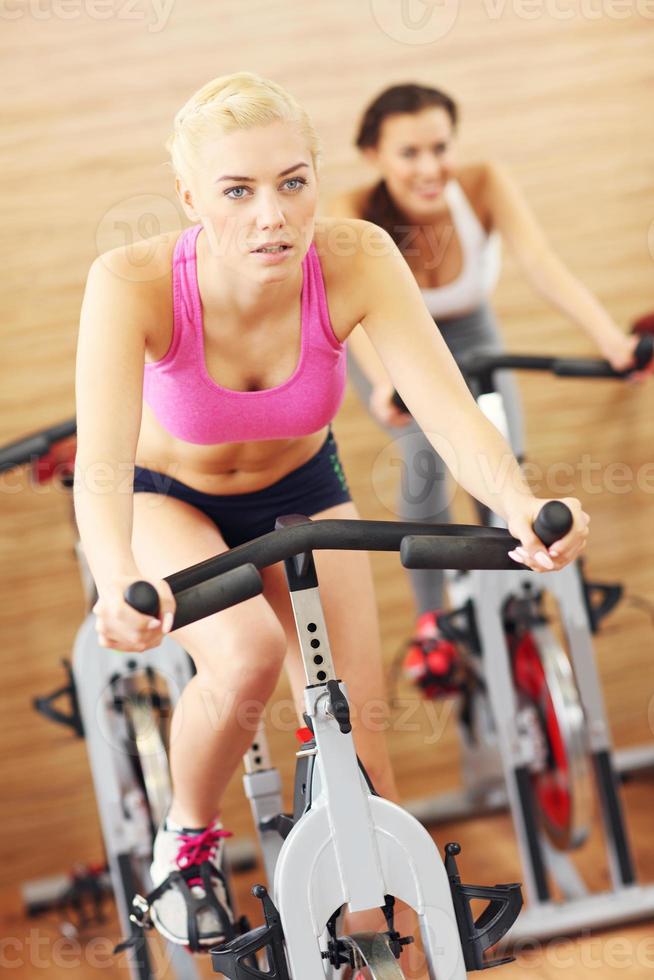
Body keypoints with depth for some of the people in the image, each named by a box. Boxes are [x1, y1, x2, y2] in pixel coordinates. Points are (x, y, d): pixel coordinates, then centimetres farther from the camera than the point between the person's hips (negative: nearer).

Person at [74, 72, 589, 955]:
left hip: (298, 489, 2)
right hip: (167, 498, -2)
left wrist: (518, 502, -58)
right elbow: (101, 461, -46)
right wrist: (118, 580, -67)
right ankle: (186, 841, 1)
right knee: (246, 658, -30)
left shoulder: (355, 260, -31)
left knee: (354, 726, -8)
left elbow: (450, 411, -37)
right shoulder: (134, 283, -36)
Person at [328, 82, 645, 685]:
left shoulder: (484, 186, -30)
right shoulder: (353, 215, -32)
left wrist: (612, 341, -58)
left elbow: (543, 266, -42)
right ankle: (431, 622, -10)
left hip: (467, 335, 2)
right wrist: (385, 384, -67)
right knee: (427, 455, -28)